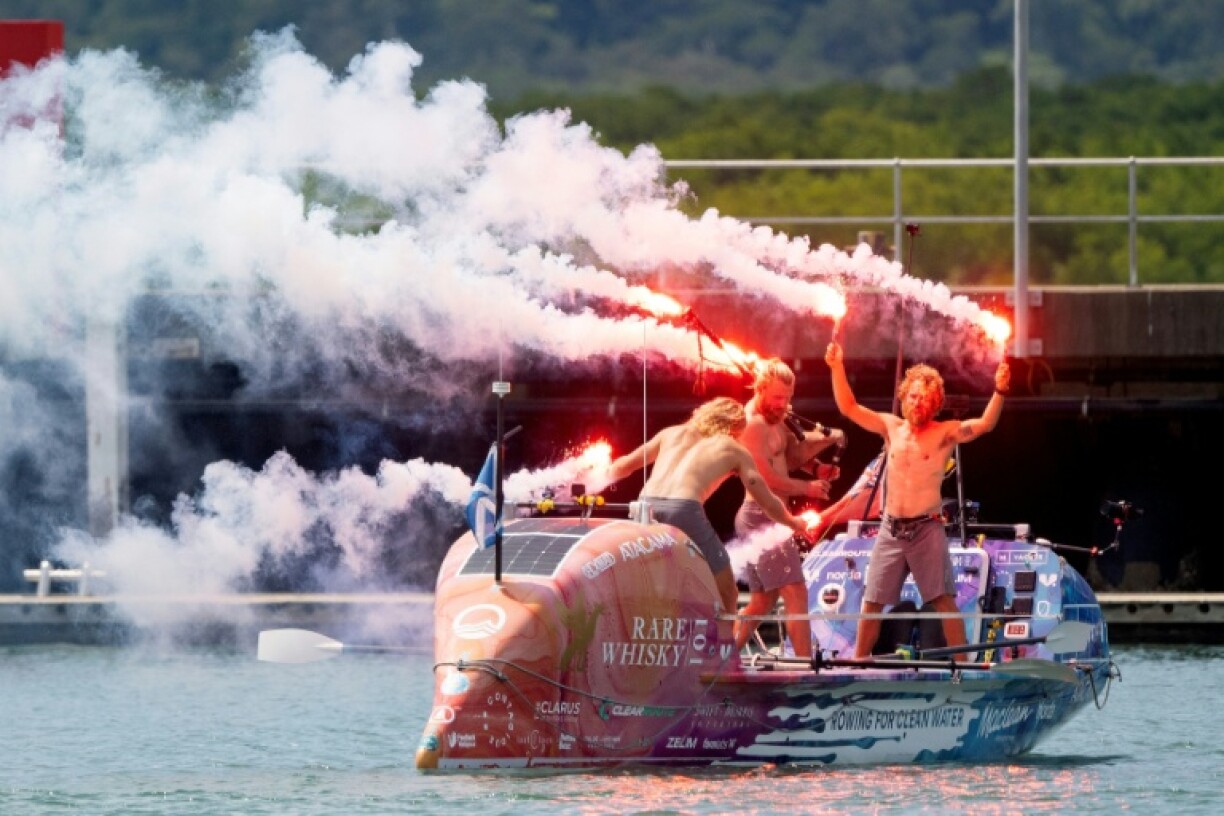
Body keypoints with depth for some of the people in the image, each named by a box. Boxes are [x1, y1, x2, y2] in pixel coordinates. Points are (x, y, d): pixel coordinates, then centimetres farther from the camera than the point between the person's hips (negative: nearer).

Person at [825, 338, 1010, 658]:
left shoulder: (944, 433, -4)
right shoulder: (891, 426, 7)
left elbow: (985, 425, -16)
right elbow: (849, 407, 9)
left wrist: (999, 391, -32)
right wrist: (838, 368, 0)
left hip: (927, 529, -4)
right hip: (891, 530, 4)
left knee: (944, 600, -11)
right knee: (872, 602, 7)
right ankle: (858, 662, 16)